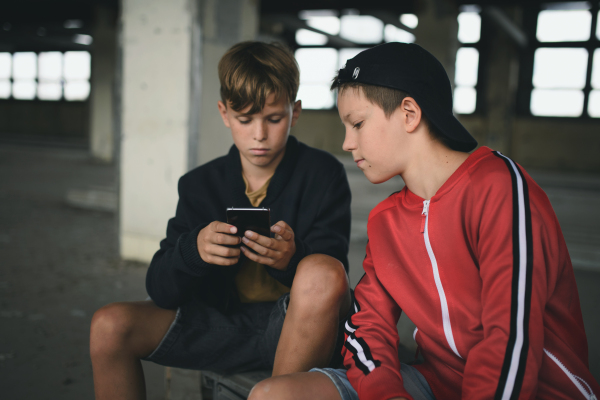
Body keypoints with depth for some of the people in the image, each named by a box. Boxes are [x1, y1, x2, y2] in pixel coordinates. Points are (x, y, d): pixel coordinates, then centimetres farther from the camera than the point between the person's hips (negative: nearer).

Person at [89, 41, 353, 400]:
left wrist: (291, 258, -34)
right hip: (225, 322, 3)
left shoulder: (323, 173, -4)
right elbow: (160, 291, -3)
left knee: (322, 271, -35)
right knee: (110, 326, -12)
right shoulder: (200, 185, 4)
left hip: (300, 329, -3)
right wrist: (194, 249, -25)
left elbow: (329, 277, -11)